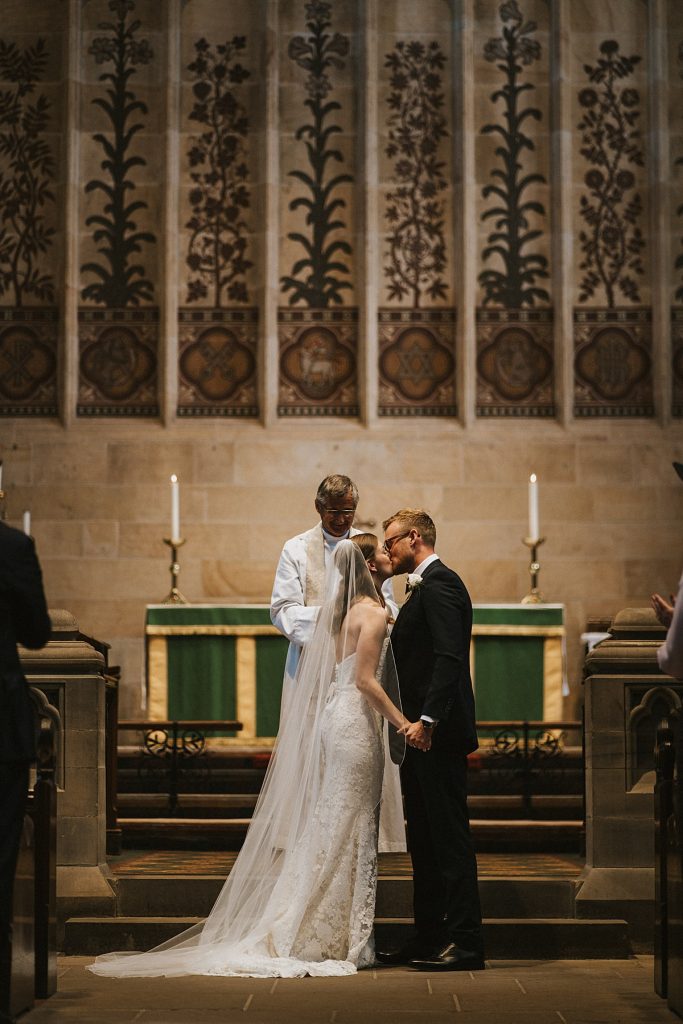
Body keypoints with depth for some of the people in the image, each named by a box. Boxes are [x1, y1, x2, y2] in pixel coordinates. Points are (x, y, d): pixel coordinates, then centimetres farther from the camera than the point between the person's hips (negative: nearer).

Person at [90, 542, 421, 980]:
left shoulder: (336, 611, 14)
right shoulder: (373, 613, -11)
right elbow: (364, 681, -17)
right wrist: (404, 723, -16)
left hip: (331, 715, 8)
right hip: (355, 720, -8)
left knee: (327, 827, 11)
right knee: (348, 830, -3)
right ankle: (332, 941, 1)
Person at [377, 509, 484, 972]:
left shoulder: (439, 583, -12)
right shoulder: (425, 586, 20)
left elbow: (449, 656, -21)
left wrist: (427, 719, -26)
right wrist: (415, 721, 17)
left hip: (438, 735, -11)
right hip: (423, 736, 11)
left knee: (450, 836, -8)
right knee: (424, 839, 13)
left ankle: (466, 942, -6)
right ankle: (429, 937, 20)